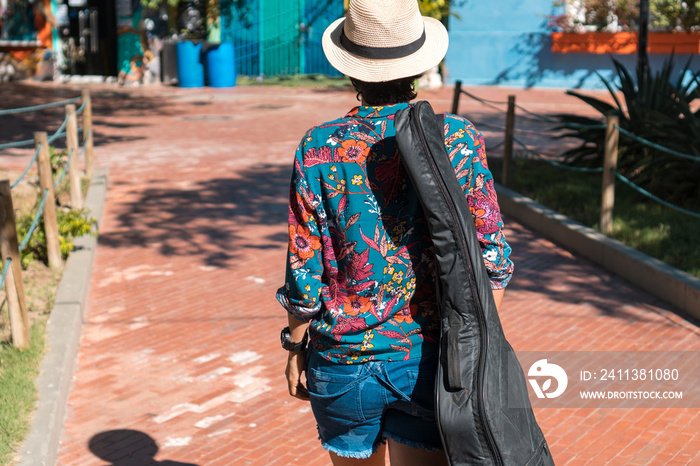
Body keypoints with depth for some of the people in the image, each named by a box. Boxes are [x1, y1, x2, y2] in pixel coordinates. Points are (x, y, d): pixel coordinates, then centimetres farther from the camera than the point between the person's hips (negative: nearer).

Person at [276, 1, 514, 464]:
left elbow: (304, 272, -5)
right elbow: (492, 257, -4)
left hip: (341, 360, 1)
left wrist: (296, 348, 10)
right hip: (426, 358, -1)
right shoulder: (457, 139, -7)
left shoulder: (319, 149, -8)